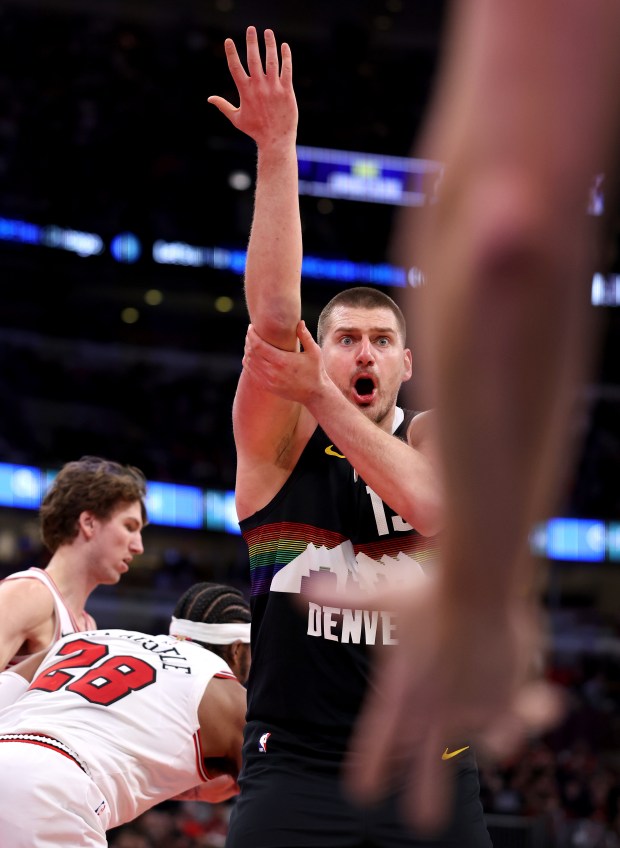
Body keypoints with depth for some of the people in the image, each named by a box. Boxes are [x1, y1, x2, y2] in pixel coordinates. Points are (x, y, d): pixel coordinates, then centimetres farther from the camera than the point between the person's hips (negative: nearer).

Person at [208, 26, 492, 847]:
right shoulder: (280, 438, 2)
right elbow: (275, 318, -14)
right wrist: (277, 151, -21)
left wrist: (322, 394, -15)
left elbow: (430, 507, -17)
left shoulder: (436, 433, 6)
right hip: (296, 770, -1)